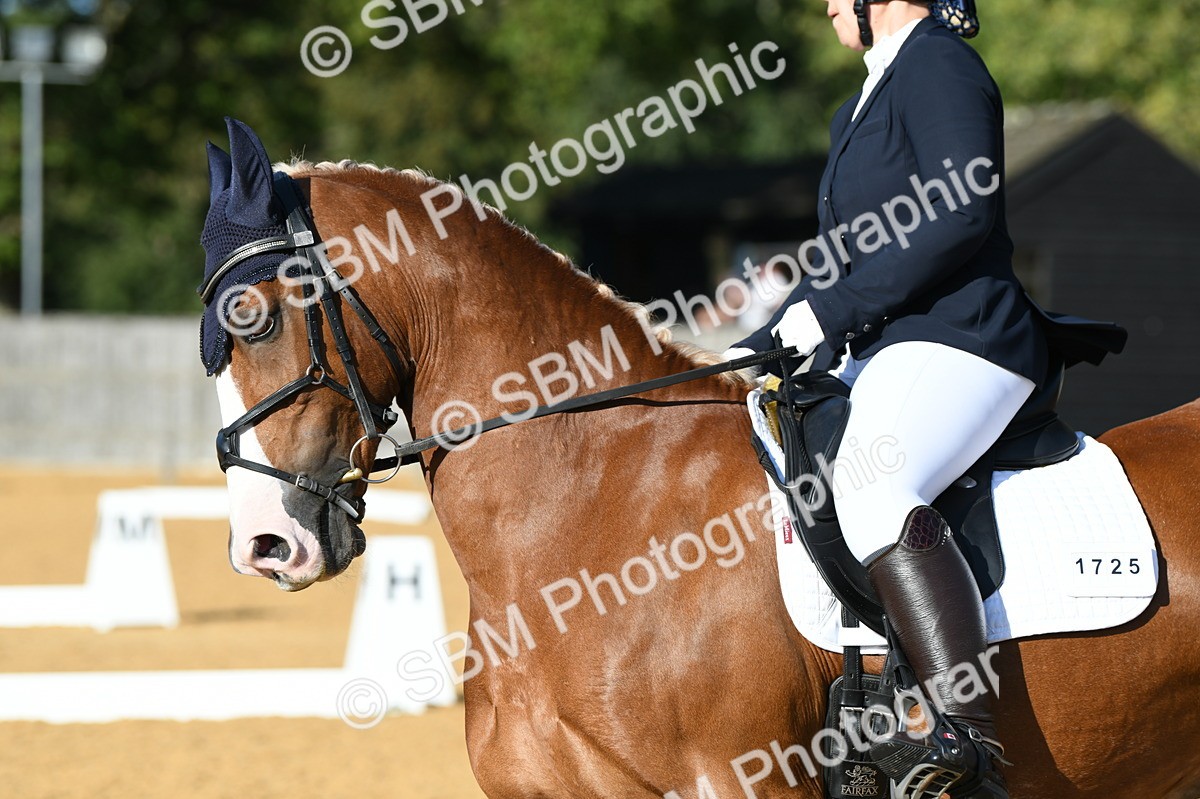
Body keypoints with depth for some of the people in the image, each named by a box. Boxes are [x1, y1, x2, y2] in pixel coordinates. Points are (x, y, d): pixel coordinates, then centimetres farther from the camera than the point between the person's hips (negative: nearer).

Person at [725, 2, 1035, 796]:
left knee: (871, 487, -36)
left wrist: (830, 312, -18)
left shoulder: (937, 64, -7)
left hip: (960, 340, -11)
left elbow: (964, 216, -19)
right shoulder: (864, 107, 24)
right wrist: (757, 350, 20)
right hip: (886, 354, 11)